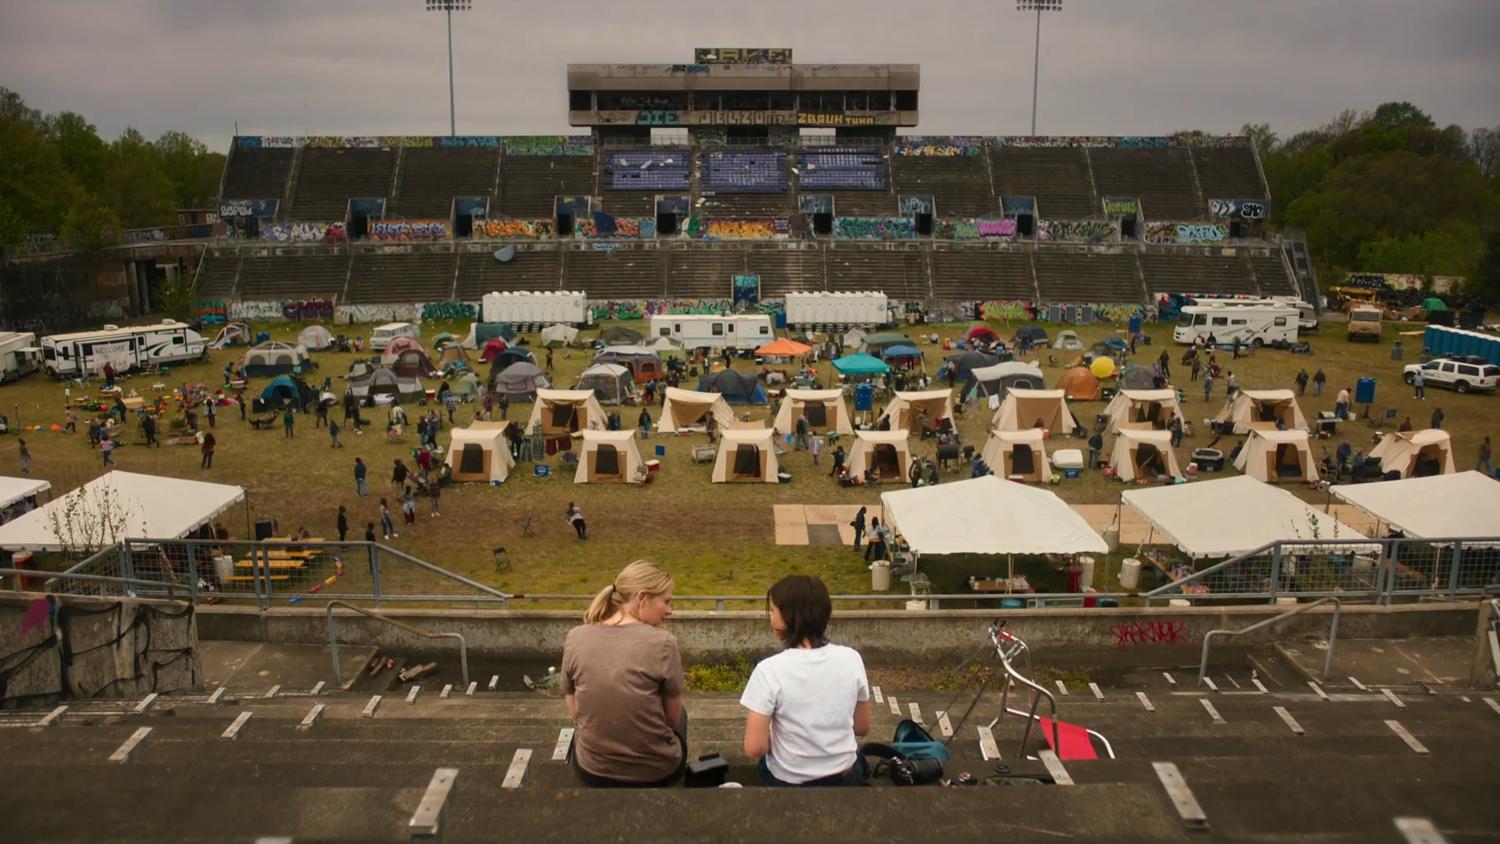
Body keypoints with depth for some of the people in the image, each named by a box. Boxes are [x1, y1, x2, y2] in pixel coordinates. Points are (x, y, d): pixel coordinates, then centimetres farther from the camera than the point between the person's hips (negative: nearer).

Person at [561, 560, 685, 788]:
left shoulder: (575, 637, -7)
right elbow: (672, 718, -6)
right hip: (656, 772, -3)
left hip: (591, 771, 3)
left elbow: (575, 714, 2)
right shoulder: (662, 642, -18)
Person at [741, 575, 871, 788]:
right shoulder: (851, 658, -11)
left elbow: (754, 749, -20)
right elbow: (862, 728, 0)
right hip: (847, 778, 3)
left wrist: (774, 738, 1)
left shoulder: (769, 670, -23)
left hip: (789, 782, -2)